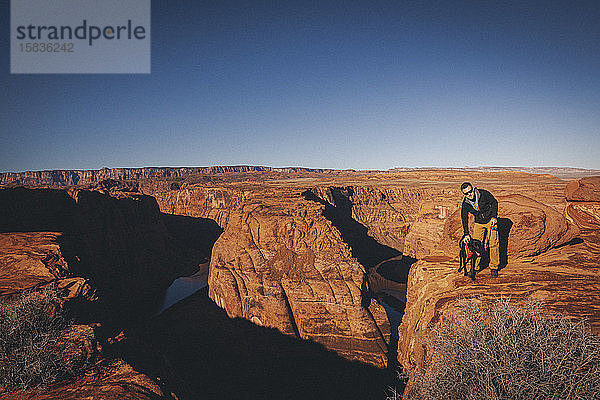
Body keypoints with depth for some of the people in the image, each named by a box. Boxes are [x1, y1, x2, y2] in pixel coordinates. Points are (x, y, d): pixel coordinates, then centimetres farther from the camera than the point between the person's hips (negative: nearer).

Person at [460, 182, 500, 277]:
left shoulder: (484, 193, -17)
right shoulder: (465, 204, -10)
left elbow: (494, 202, -6)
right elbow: (464, 219, -5)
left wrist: (494, 217, -15)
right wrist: (466, 234, -9)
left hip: (491, 220, -2)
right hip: (478, 223, 2)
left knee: (493, 244, -6)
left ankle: (494, 268, 7)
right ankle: (475, 267, 9)